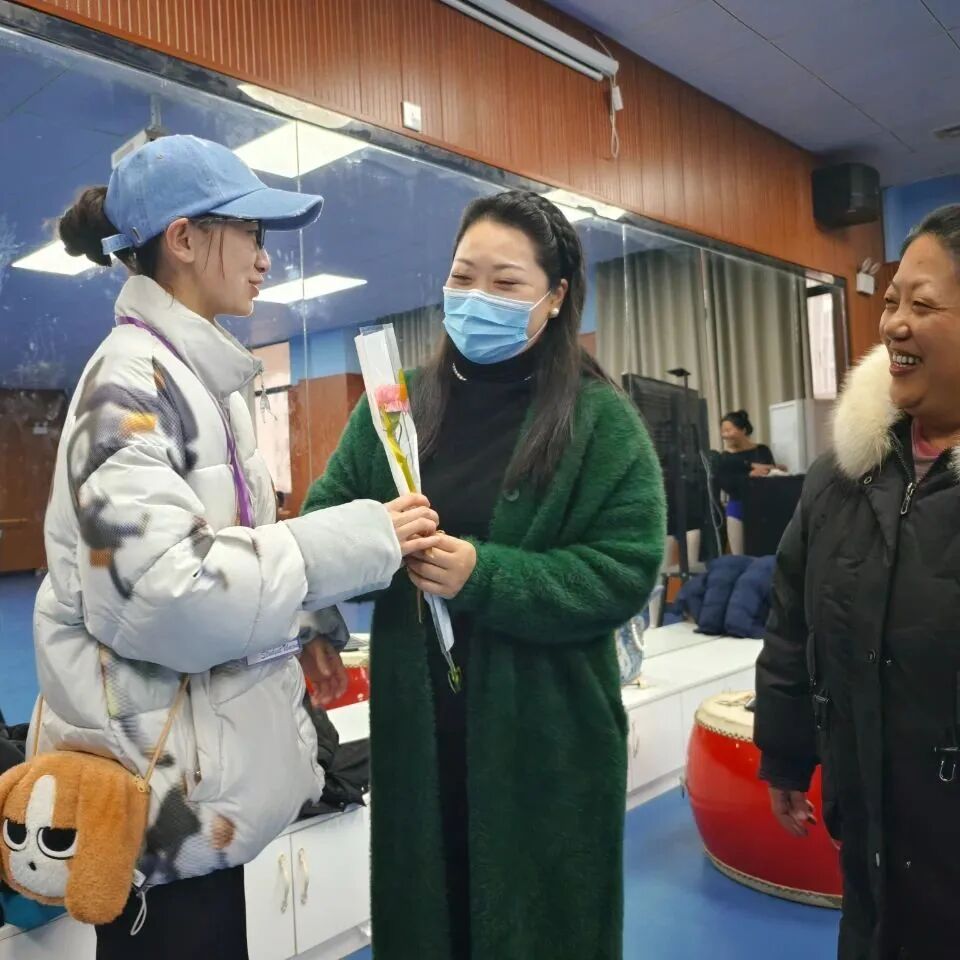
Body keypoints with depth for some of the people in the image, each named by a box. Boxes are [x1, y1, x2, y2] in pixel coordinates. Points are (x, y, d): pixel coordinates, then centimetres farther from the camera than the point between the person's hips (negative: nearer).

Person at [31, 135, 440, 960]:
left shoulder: (201, 376, 10)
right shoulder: (129, 381, -19)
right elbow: (156, 593, -28)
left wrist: (301, 624, 7)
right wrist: (359, 541, -25)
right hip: (155, 785, -9)